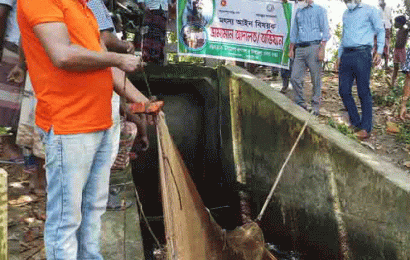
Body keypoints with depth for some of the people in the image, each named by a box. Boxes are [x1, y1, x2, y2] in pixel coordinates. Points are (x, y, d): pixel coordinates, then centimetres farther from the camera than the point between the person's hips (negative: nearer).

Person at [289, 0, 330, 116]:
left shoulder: (320, 10, 4)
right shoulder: (298, 12, 20)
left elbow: (325, 31, -2)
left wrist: (322, 49, -13)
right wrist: (291, 49, 17)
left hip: (313, 47, -5)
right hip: (300, 48, 5)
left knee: (316, 79, -2)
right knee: (294, 78, -1)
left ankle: (315, 108, 6)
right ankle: (300, 105, 12)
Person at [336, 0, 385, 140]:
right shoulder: (345, 14, 22)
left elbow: (380, 30, 4)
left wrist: (379, 51, -9)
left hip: (362, 54, -6)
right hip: (346, 55, 6)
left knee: (363, 92, -6)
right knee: (344, 91, 2)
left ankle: (365, 128, 0)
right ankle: (355, 122, 15)